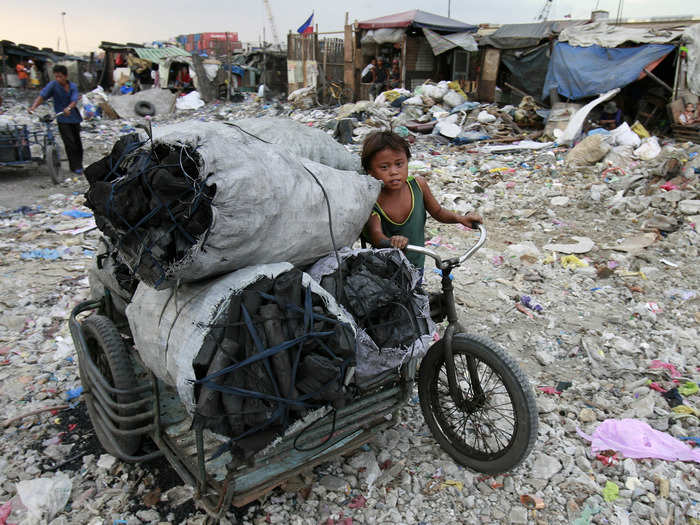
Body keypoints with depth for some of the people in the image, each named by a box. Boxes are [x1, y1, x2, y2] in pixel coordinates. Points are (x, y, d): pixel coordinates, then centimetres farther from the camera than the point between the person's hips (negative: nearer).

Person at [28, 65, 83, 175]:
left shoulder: (73, 86, -1)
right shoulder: (53, 85, -7)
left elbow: (74, 101, -16)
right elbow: (42, 96, -18)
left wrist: (68, 108, -37)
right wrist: (33, 107, -35)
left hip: (74, 117, 3)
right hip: (62, 120, -3)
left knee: (77, 142, 11)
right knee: (69, 143, -9)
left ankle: (79, 164, 26)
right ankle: (75, 167, -2)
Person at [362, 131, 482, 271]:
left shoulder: (418, 185, -12)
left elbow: (437, 212, 4)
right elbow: (375, 233, -39)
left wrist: (461, 218, -11)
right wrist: (390, 242, -60)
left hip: (416, 264, 4)